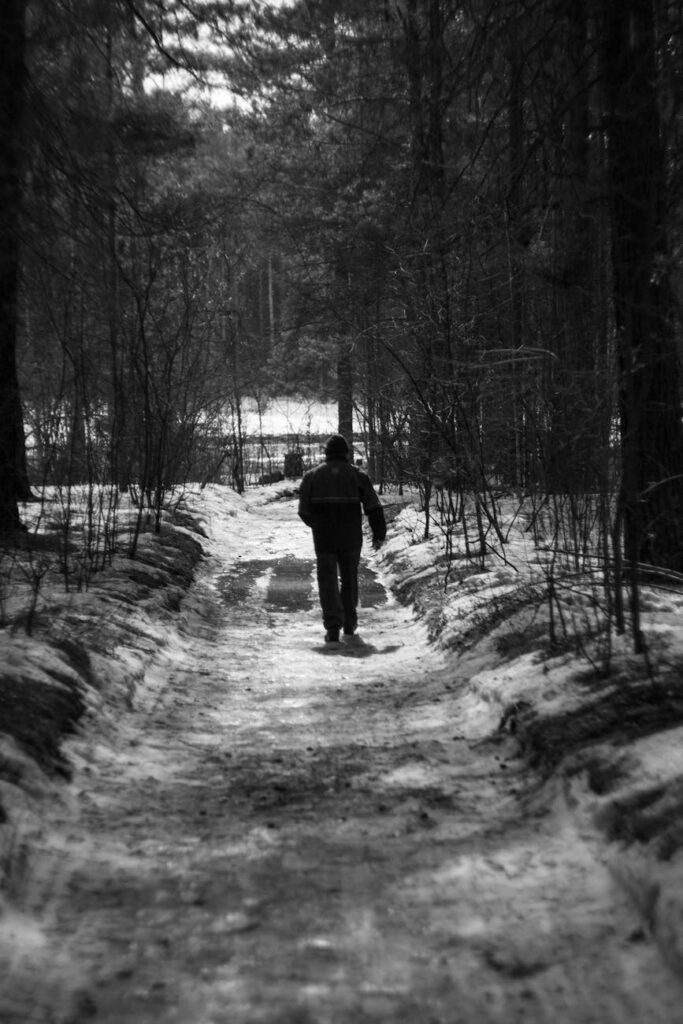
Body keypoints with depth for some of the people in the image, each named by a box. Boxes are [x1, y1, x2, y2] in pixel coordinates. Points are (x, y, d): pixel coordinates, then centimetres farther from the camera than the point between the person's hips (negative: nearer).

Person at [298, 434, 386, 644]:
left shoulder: (312, 475, 1)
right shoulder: (358, 475, 1)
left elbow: (304, 510, -1)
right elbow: (373, 507, -5)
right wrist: (378, 534, 0)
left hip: (324, 539, -1)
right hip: (351, 538, 1)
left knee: (328, 582, 1)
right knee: (349, 580, 17)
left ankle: (333, 627, -14)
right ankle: (349, 625, 25)